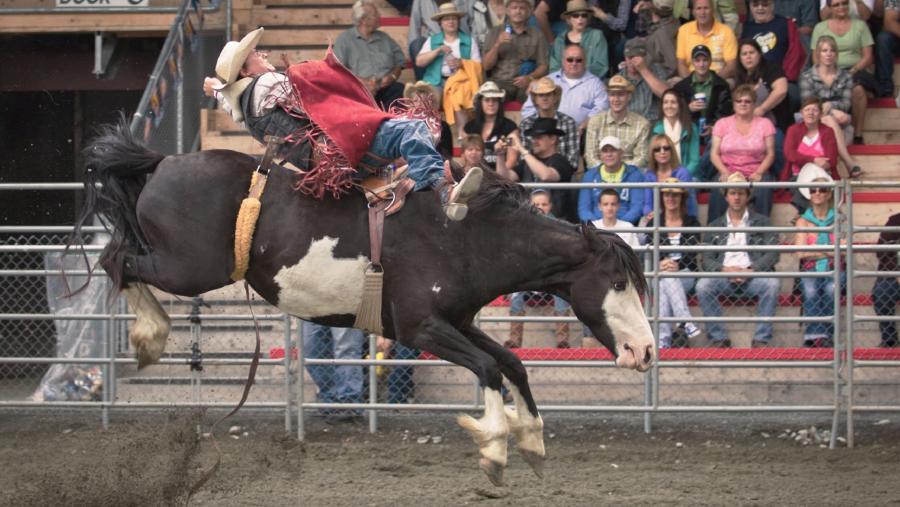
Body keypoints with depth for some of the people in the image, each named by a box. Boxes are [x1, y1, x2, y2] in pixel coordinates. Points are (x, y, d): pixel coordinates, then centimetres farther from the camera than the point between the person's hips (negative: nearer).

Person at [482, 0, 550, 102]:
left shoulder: (537, 35, 12)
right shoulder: (495, 33, 13)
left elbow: (543, 66, 7)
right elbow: (486, 66, 6)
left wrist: (530, 78, -14)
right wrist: (497, 45, -9)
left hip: (525, 84, 1)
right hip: (500, 82, -1)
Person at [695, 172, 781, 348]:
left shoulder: (761, 222, 17)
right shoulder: (715, 226, 21)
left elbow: (772, 254, 5)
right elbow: (707, 260, 10)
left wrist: (750, 271, -12)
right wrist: (725, 270, -12)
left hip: (753, 275, -1)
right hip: (724, 277, 1)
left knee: (772, 284, -33)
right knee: (703, 286, -30)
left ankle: (762, 339, -28)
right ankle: (718, 338, -24)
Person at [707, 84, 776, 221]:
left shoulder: (764, 124, 12)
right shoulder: (722, 124, 14)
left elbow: (770, 154, 6)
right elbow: (714, 154, 8)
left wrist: (759, 173, -12)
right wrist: (725, 172, -11)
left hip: (755, 174, 0)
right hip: (728, 172, 0)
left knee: (763, 192, -34)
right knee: (717, 194, -33)